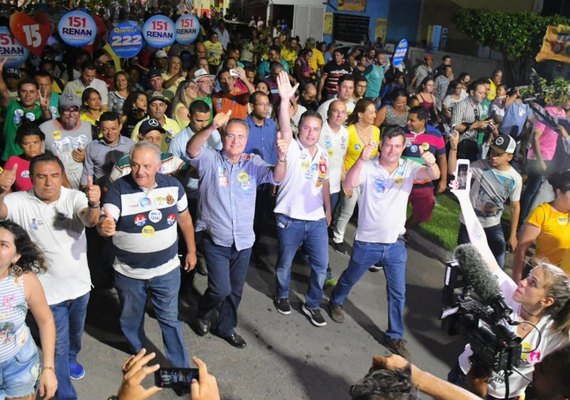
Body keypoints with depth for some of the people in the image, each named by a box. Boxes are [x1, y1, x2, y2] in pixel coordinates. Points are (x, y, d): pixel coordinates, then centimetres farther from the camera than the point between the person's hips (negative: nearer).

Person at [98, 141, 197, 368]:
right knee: (131, 320, 21)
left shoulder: (172, 185, -9)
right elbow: (104, 224, -28)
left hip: (167, 270, 1)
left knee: (170, 319, 14)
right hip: (129, 273, 0)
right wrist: (104, 227, -52)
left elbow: (184, 218, 5)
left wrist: (191, 250, 10)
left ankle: (180, 367, 30)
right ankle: (138, 356, 48)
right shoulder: (118, 189, -18)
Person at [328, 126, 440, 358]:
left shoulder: (409, 167, -5)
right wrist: (362, 159, -47)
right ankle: (335, 302, 51)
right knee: (350, 279, 21)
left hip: (395, 243, 2)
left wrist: (431, 163, -45)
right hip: (367, 241, -2)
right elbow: (349, 185, -31)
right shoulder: (368, 167, -15)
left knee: (398, 293, 9)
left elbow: (433, 176, -21)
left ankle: (395, 336, 25)